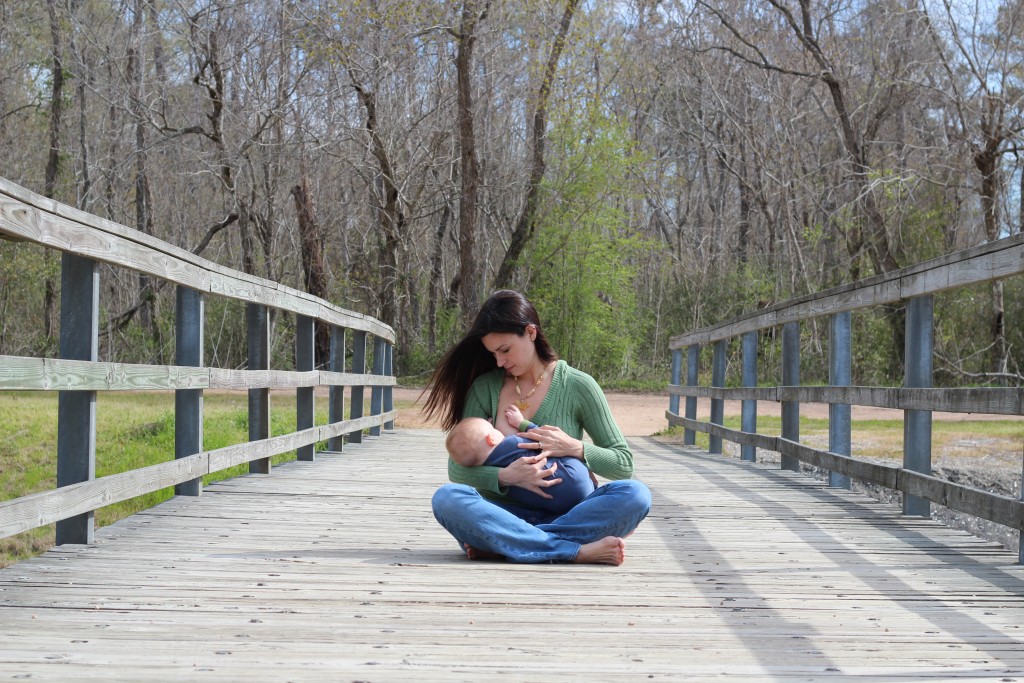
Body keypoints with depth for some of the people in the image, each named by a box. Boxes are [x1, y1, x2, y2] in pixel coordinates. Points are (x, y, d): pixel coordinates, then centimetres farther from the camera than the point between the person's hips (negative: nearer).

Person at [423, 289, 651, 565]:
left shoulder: (578, 386, 1)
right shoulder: (484, 388, 5)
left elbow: (624, 464, 4)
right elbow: (457, 469, 1)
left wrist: (575, 448, -14)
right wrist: (505, 476, -18)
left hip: (563, 515, 0)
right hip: (506, 513, 1)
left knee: (634, 494, -27)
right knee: (446, 498, -30)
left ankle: (502, 545, -29)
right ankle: (578, 551, -33)